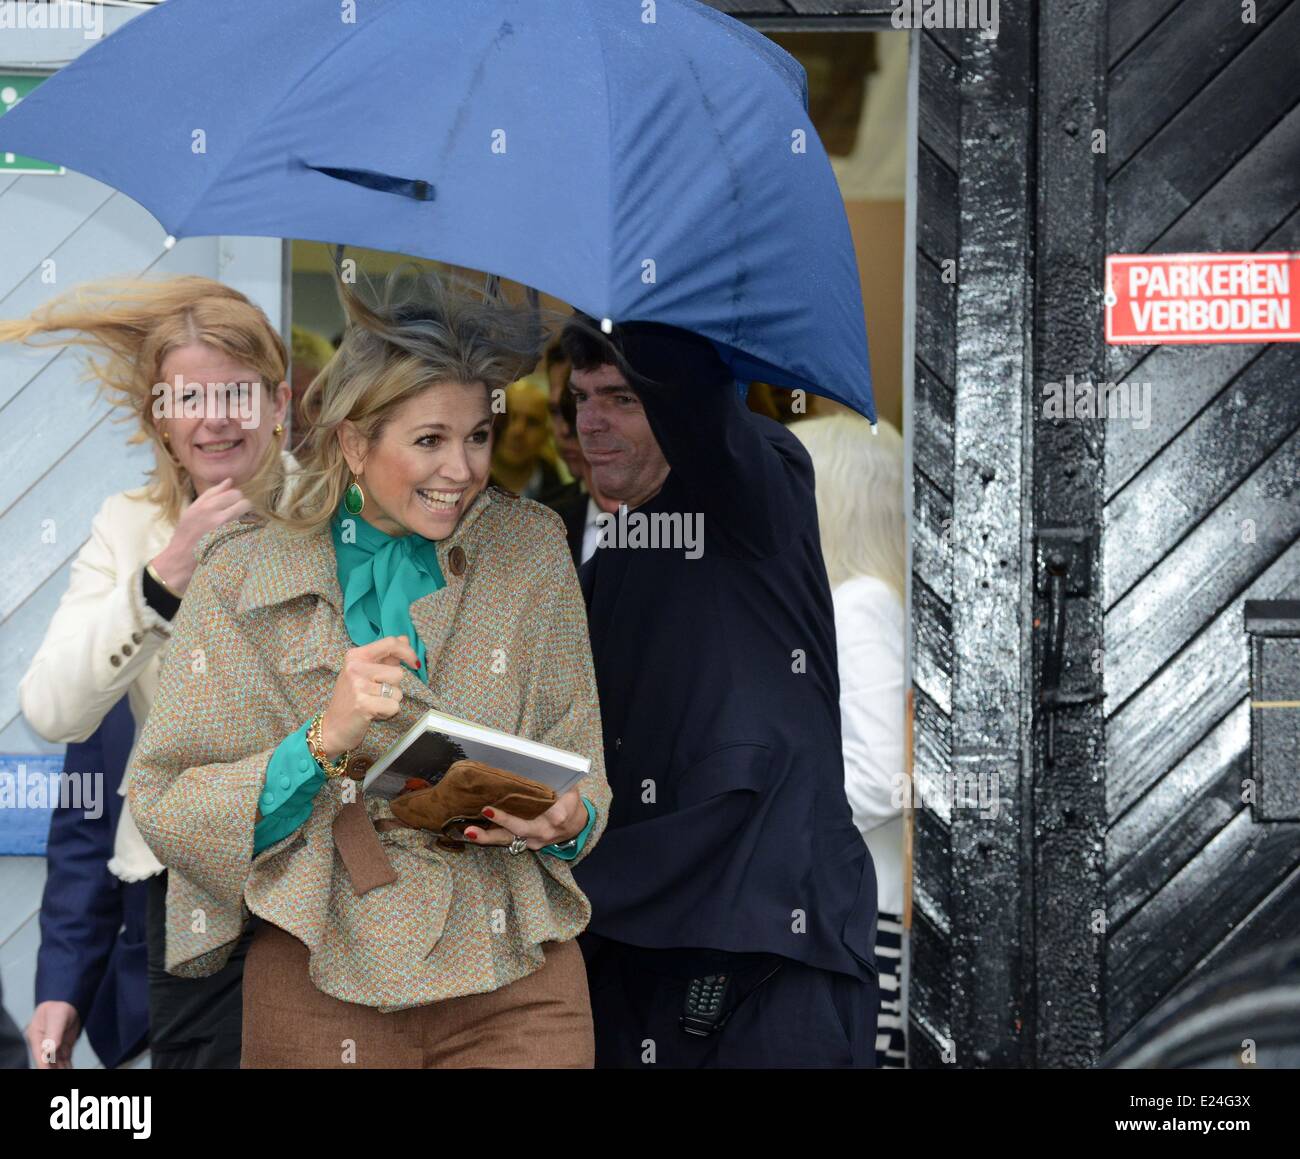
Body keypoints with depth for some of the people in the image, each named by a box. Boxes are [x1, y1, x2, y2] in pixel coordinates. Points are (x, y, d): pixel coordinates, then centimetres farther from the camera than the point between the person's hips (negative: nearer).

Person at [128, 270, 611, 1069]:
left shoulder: (531, 551, 6)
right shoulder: (245, 579, -2)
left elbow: (581, 769, 9)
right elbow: (162, 810, -6)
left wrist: (565, 821, -13)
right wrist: (321, 743, -19)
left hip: (517, 981, 2)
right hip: (324, 987, -1)